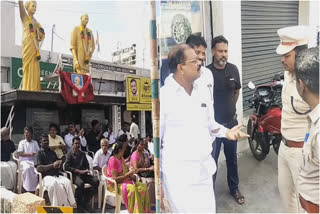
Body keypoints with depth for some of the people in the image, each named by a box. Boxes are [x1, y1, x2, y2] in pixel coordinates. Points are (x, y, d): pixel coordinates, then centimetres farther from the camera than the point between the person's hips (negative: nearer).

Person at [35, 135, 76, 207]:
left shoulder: (52, 153, 28)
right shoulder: (39, 154, 11)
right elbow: (39, 168, -5)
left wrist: (59, 165, 1)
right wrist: (52, 165, -11)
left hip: (57, 174, 4)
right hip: (47, 176, -4)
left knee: (67, 182, -29)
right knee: (53, 184, -39)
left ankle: (71, 204, -36)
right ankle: (56, 206, -31)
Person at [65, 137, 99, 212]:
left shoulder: (82, 154, 21)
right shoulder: (70, 153, 5)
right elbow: (67, 167, -7)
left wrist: (87, 170, 0)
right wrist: (79, 171, -14)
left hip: (84, 174, 5)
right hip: (74, 174, -5)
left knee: (96, 181, -22)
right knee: (80, 183, -37)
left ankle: (85, 201, -12)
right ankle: (79, 203, -15)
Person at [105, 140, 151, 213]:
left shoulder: (121, 158, 10)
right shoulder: (113, 160, -18)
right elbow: (115, 178, -22)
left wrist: (131, 175, 2)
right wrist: (128, 174, -23)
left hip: (124, 181, 9)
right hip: (114, 184, -8)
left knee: (143, 187, -12)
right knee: (132, 189, -35)